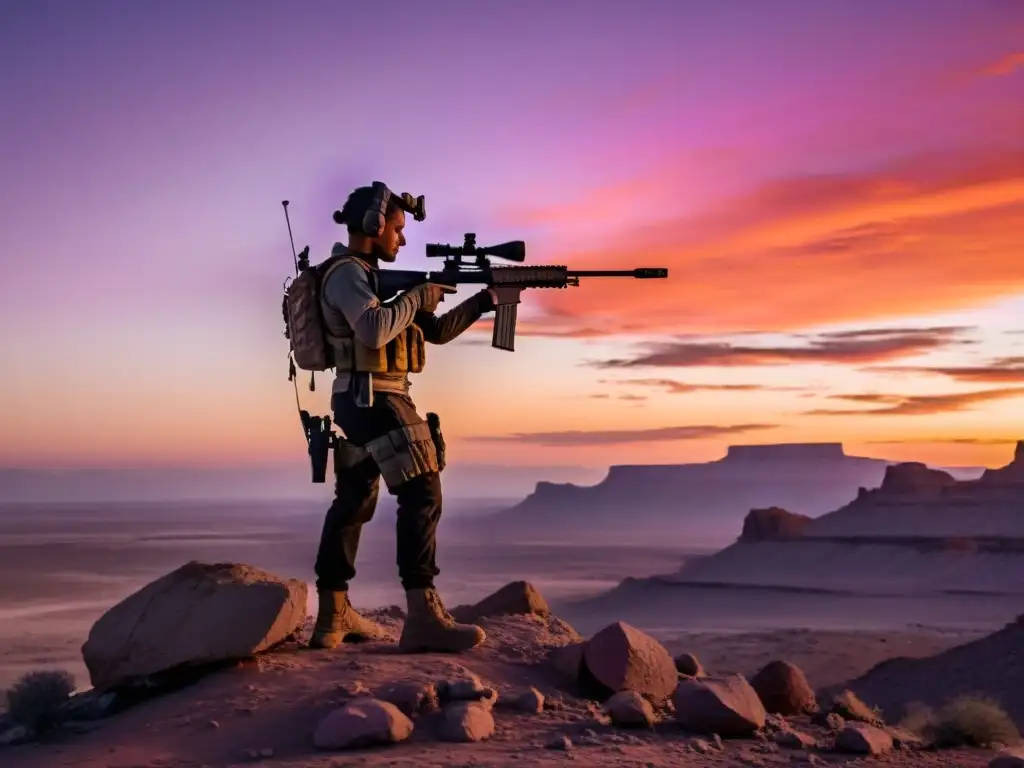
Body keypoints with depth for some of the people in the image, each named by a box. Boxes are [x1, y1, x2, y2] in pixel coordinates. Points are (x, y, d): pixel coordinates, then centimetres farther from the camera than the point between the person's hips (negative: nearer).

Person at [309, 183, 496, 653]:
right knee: (422, 494, -14)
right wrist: (417, 298, -13)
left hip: (359, 403, 11)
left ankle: (333, 615, 18)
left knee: (354, 504, 12)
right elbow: (374, 331, -29)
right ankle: (424, 617, -18)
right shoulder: (348, 273, -10)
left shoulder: (370, 277, 20)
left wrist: (484, 301, 12)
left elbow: (437, 332, 21)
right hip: (374, 400, -11)